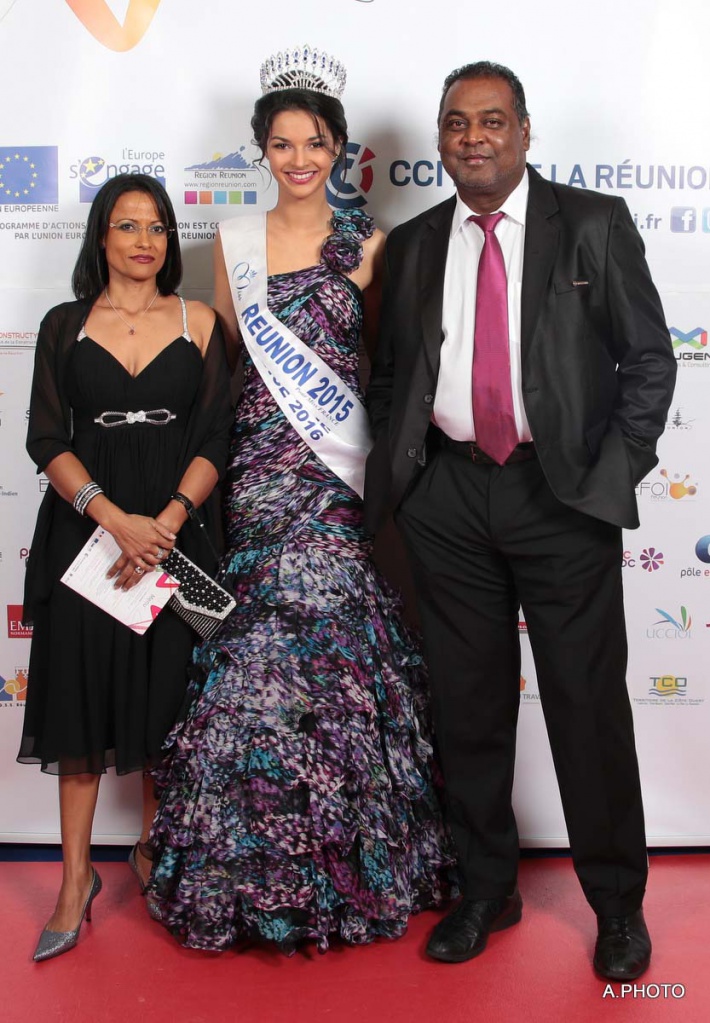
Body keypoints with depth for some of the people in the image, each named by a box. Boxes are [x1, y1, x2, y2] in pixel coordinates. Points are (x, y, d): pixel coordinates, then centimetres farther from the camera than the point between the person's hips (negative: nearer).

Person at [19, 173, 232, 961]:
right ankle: (77, 878, 12)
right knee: (81, 691, 2)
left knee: (165, 687, 6)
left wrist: (165, 523, -14)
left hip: (178, 530, 0)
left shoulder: (198, 324, 6)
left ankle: (154, 848, 26)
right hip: (85, 528, 0)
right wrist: (114, 518, -16)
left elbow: (214, 441, 0)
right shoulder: (64, 326, 6)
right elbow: (47, 440, -1)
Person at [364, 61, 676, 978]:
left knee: (588, 702, 4)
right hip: (447, 497, 3)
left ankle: (617, 901, 24)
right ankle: (486, 889, 29)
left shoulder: (594, 225, 2)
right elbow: (388, 373, 16)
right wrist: (396, 468, 4)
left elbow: (648, 359, 2)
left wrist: (613, 473, -7)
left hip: (562, 494, -3)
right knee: (467, 703, 11)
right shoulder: (411, 246, 11)